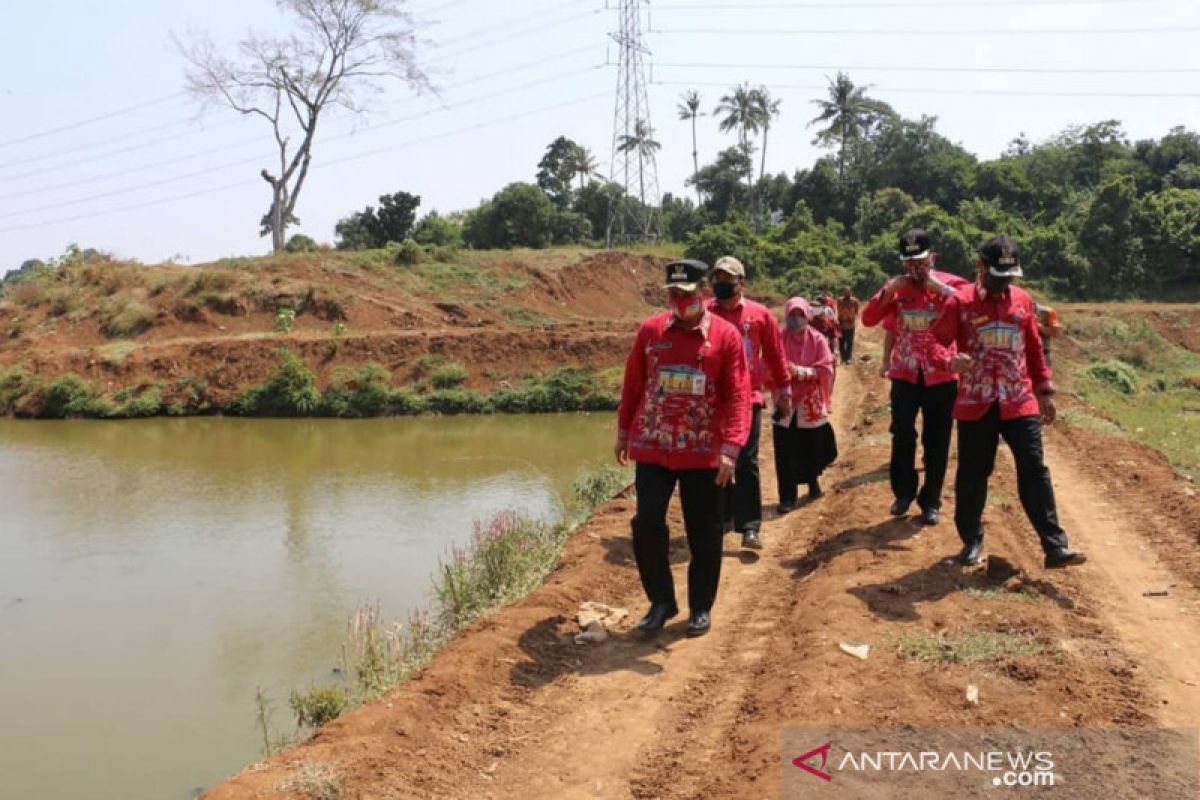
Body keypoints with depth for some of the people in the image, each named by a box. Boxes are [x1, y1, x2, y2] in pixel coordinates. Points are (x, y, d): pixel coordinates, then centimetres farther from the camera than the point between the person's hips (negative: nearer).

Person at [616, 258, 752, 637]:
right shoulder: (650, 330, 3)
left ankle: (701, 608, 24)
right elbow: (633, 384, 12)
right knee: (647, 525, -2)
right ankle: (661, 601, 18)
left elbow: (738, 395, -8)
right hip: (652, 448, 2)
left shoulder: (726, 335, -4)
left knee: (704, 534, 7)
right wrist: (623, 431, 15)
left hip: (703, 453, -2)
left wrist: (731, 448, -17)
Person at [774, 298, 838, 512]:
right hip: (786, 401, -1)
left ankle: (813, 482, 40)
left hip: (811, 402, 1)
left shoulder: (817, 339, -3)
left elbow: (826, 369, -7)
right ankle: (787, 497, 2)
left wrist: (802, 371, -17)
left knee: (812, 446, 13)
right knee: (785, 451, -4)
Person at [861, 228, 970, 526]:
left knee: (937, 441, 5)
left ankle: (931, 501, 16)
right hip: (904, 375, 2)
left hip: (941, 375, -2)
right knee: (902, 437, 4)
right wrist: (889, 291, -15)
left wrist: (941, 287, -24)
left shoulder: (951, 283, -4)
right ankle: (904, 492, 22)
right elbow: (868, 319, -4)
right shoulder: (897, 286, 3)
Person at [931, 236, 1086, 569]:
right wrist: (952, 361, -27)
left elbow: (1034, 348, 15)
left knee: (1034, 472, -3)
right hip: (975, 404, -2)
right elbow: (936, 343, -5)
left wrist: (1045, 391, 13)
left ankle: (1055, 547, -2)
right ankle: (972, 541, 23)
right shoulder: (960, 302, -3)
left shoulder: (1023, 300, 9)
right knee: (972, 475, 7)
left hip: (1020, 403, 2)